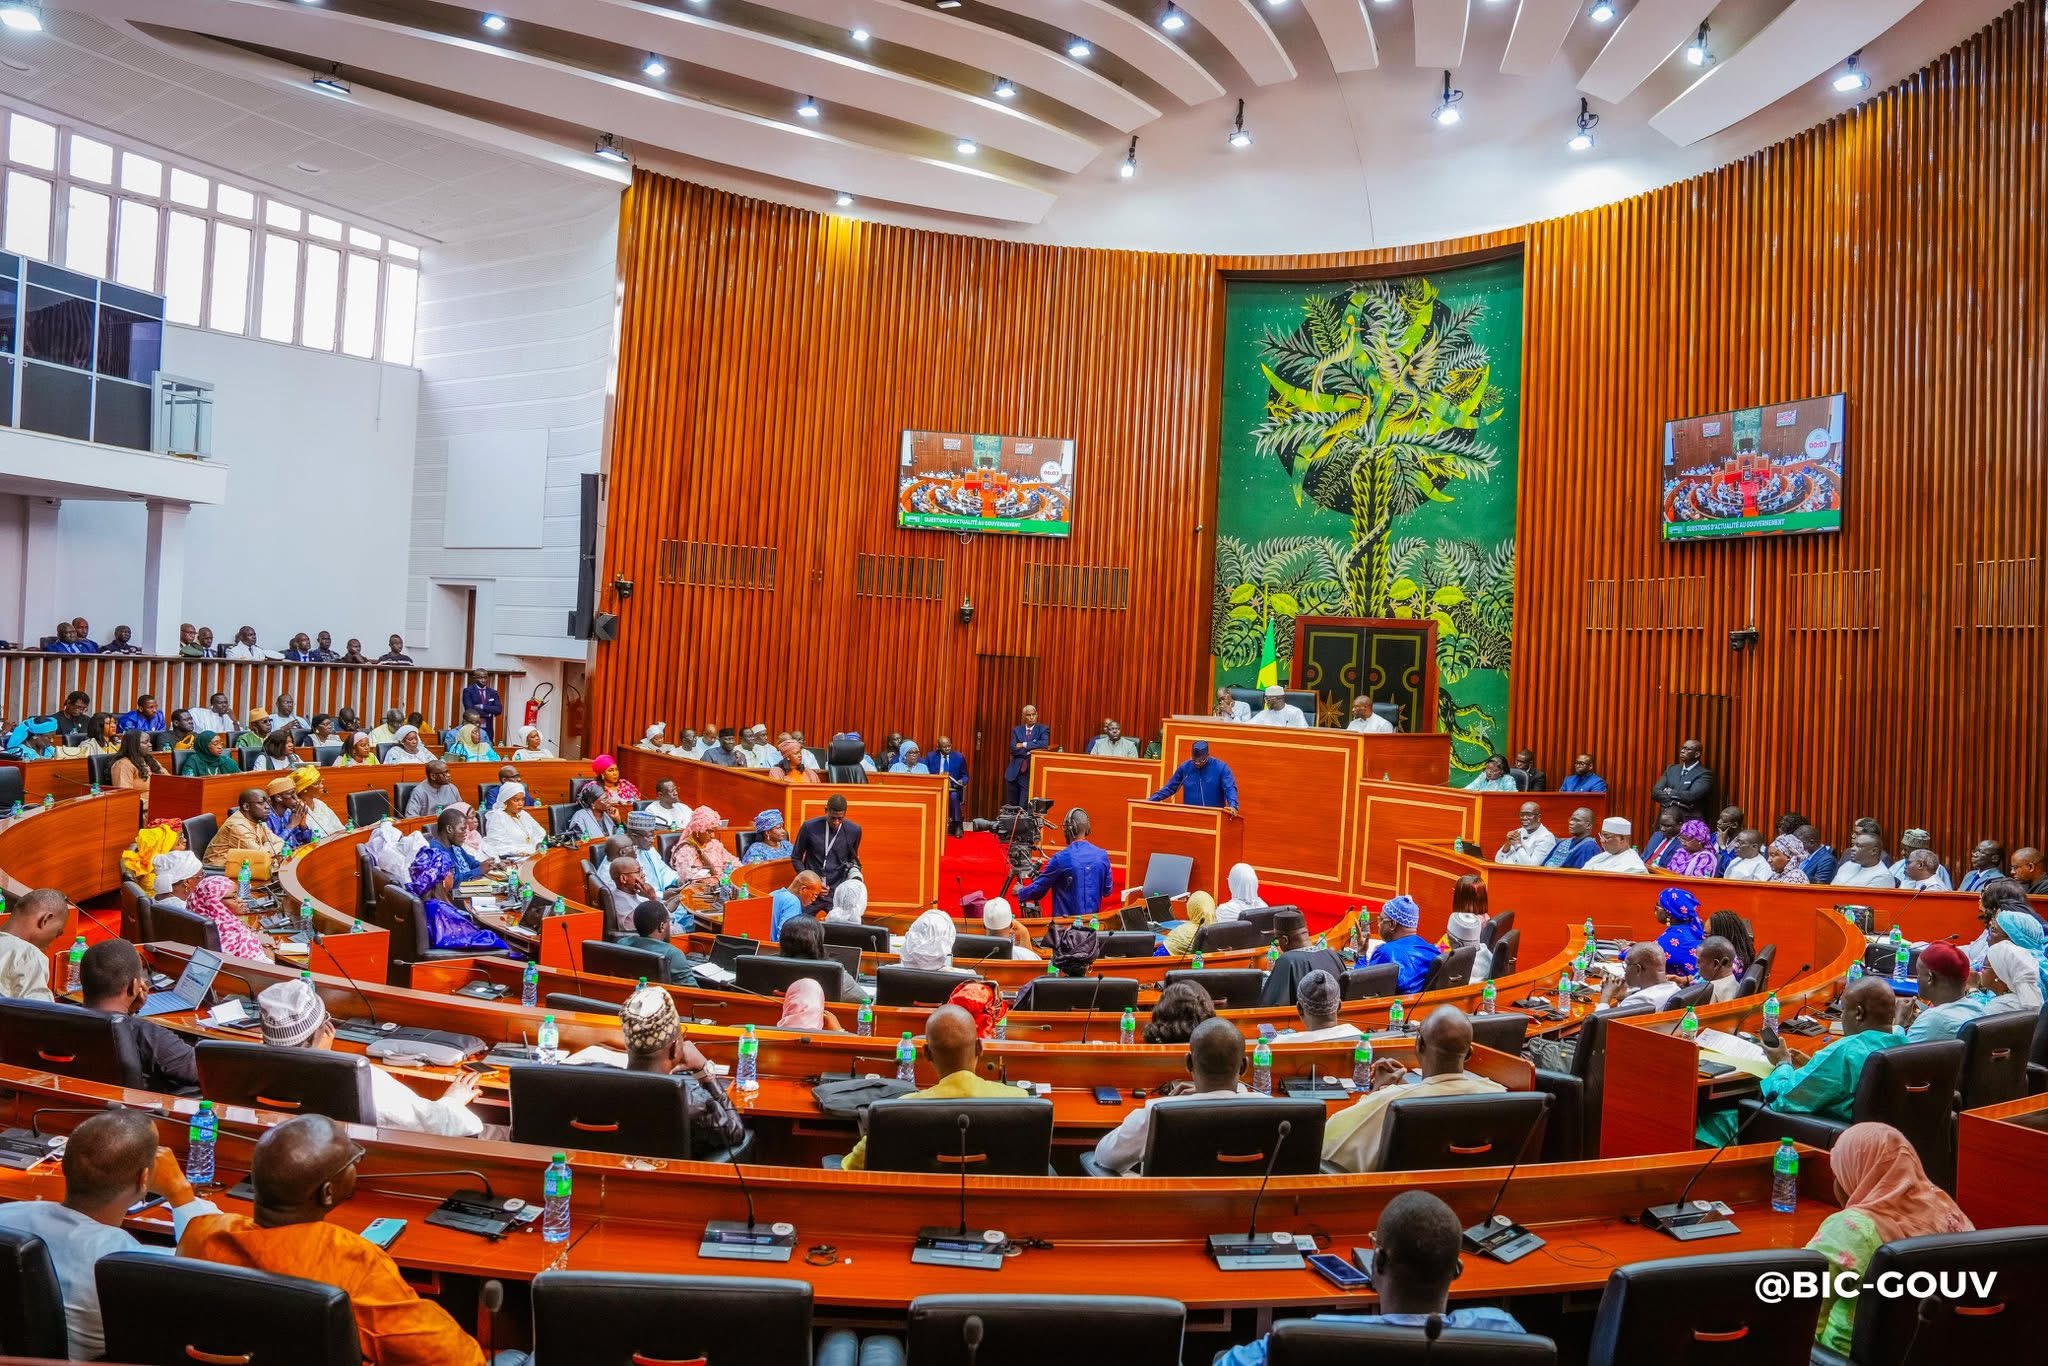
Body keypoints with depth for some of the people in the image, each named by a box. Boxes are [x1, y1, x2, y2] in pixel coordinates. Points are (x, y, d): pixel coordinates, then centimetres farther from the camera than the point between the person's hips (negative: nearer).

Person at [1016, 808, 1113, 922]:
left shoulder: (1061, 858, -15)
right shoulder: (1102, 856, -3)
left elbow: (1038, 889, -7)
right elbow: (1107, 891, 7)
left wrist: (1020, 892, 12)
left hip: (1066, 918, -4)